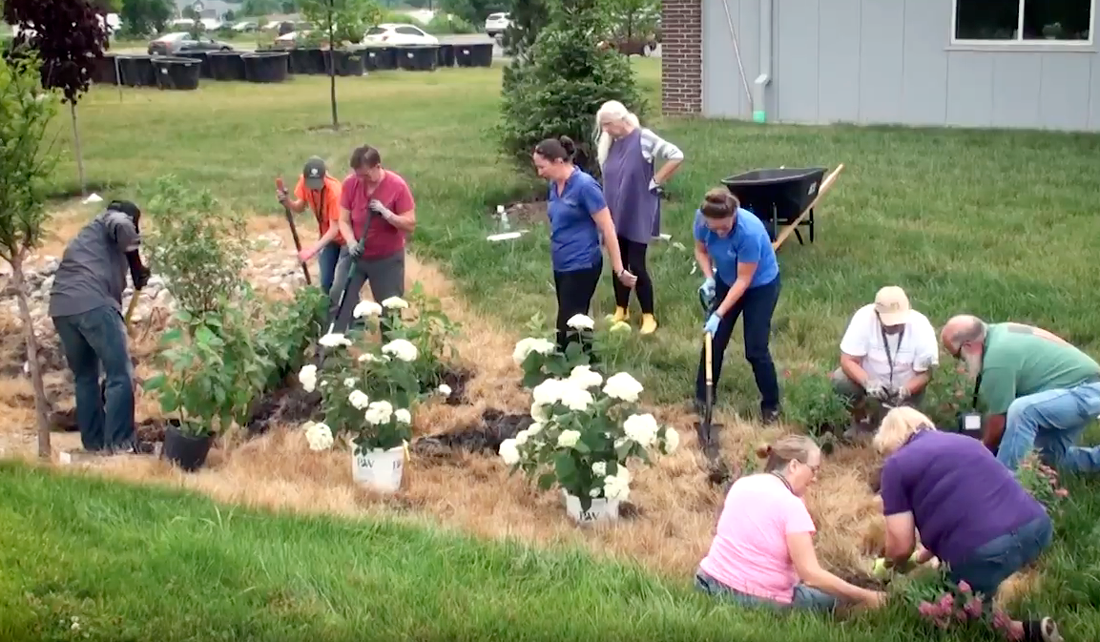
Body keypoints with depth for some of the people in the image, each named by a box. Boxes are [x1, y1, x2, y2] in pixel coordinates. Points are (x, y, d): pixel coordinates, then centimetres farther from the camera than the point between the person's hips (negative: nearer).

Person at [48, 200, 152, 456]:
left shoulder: (88, 235, 36)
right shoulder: (112, 219, 15)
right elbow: (122, 227, -13)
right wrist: (137, 266, 1)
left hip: (62, 307, 8)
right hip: (92, 304, -8)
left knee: (84, 377, 19)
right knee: (121, 374, -2)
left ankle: (93, 442, 21)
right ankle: (119, 442, -3)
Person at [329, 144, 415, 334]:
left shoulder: (397, 186, -19)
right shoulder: (350, 184, -10)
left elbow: (410, 225, -17)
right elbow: (344, 220, -5)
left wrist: (386, 213, -31)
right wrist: (351, 242, -24)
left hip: (388, 259, -2)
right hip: (355, 254, 3)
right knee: (338, 298, -1)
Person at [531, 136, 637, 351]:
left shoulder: (585, 185, -16)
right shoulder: (555, 186, 6)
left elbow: (607, 229, -15)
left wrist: (619, 269, -15)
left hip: (582, 266, -8)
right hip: (561, 266, 8)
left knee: (568, 326, -7)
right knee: (572, 323, 13)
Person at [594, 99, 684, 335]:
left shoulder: (644, 138, -14)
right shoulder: (610, 144, 4)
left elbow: (676, 156, -15)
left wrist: (655, 181, -11)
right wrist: (605, 213, 10)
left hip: (638, 214, -6)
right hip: (616, 215, 6)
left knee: (636, 265, -4)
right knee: (618, 263, 12)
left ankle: (648, 316, 8)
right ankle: (621, 310, 27)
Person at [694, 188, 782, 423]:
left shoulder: (750, 231, -39)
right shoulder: (702, 219, -25)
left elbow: (744, 280, -29)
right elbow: (701, 250, -3)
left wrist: (719, 314, -28)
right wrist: (709, 279, -19)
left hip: (761, 285, -5)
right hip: (726, 281, 5)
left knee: (755, 348, -5)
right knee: (713, 340, 6)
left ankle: (771, 404, 14)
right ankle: (702, 398, 22)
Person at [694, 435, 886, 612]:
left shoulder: (741, 484, 6)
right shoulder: (791, 505, -15)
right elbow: (811, 574, -19)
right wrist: (864, 596, -12)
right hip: (756, 600, -7)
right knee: (832, 596, 15)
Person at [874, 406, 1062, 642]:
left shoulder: (896, 464, 10)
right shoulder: (963, 441, 30)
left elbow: (901, 546, 6)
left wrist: (890, 562, 29)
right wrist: (925, 556, 51)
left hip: (986, 549, -7)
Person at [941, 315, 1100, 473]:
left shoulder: (997, 359, -25)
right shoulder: (999, 332, 4)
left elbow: (999, 420, -16)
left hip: (1084, 392, -11)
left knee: (1022, 409, -33)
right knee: (1053, 456, 20)